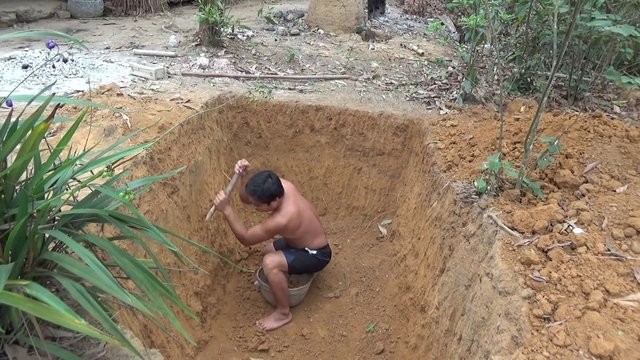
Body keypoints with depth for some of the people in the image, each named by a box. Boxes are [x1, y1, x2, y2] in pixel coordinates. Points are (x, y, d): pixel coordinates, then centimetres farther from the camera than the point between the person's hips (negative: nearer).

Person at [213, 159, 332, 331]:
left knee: (270, 262, -29)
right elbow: (245, 198, -4)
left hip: (317, 255, -9)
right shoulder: (280, 185, -18)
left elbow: (246, 238, -24)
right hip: (305, 242, 9)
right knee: (268, 250, 22)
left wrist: (226, 209, -31)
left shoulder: (282, 219, -39)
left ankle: (283, 312, -9)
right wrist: (244, 176, -24)